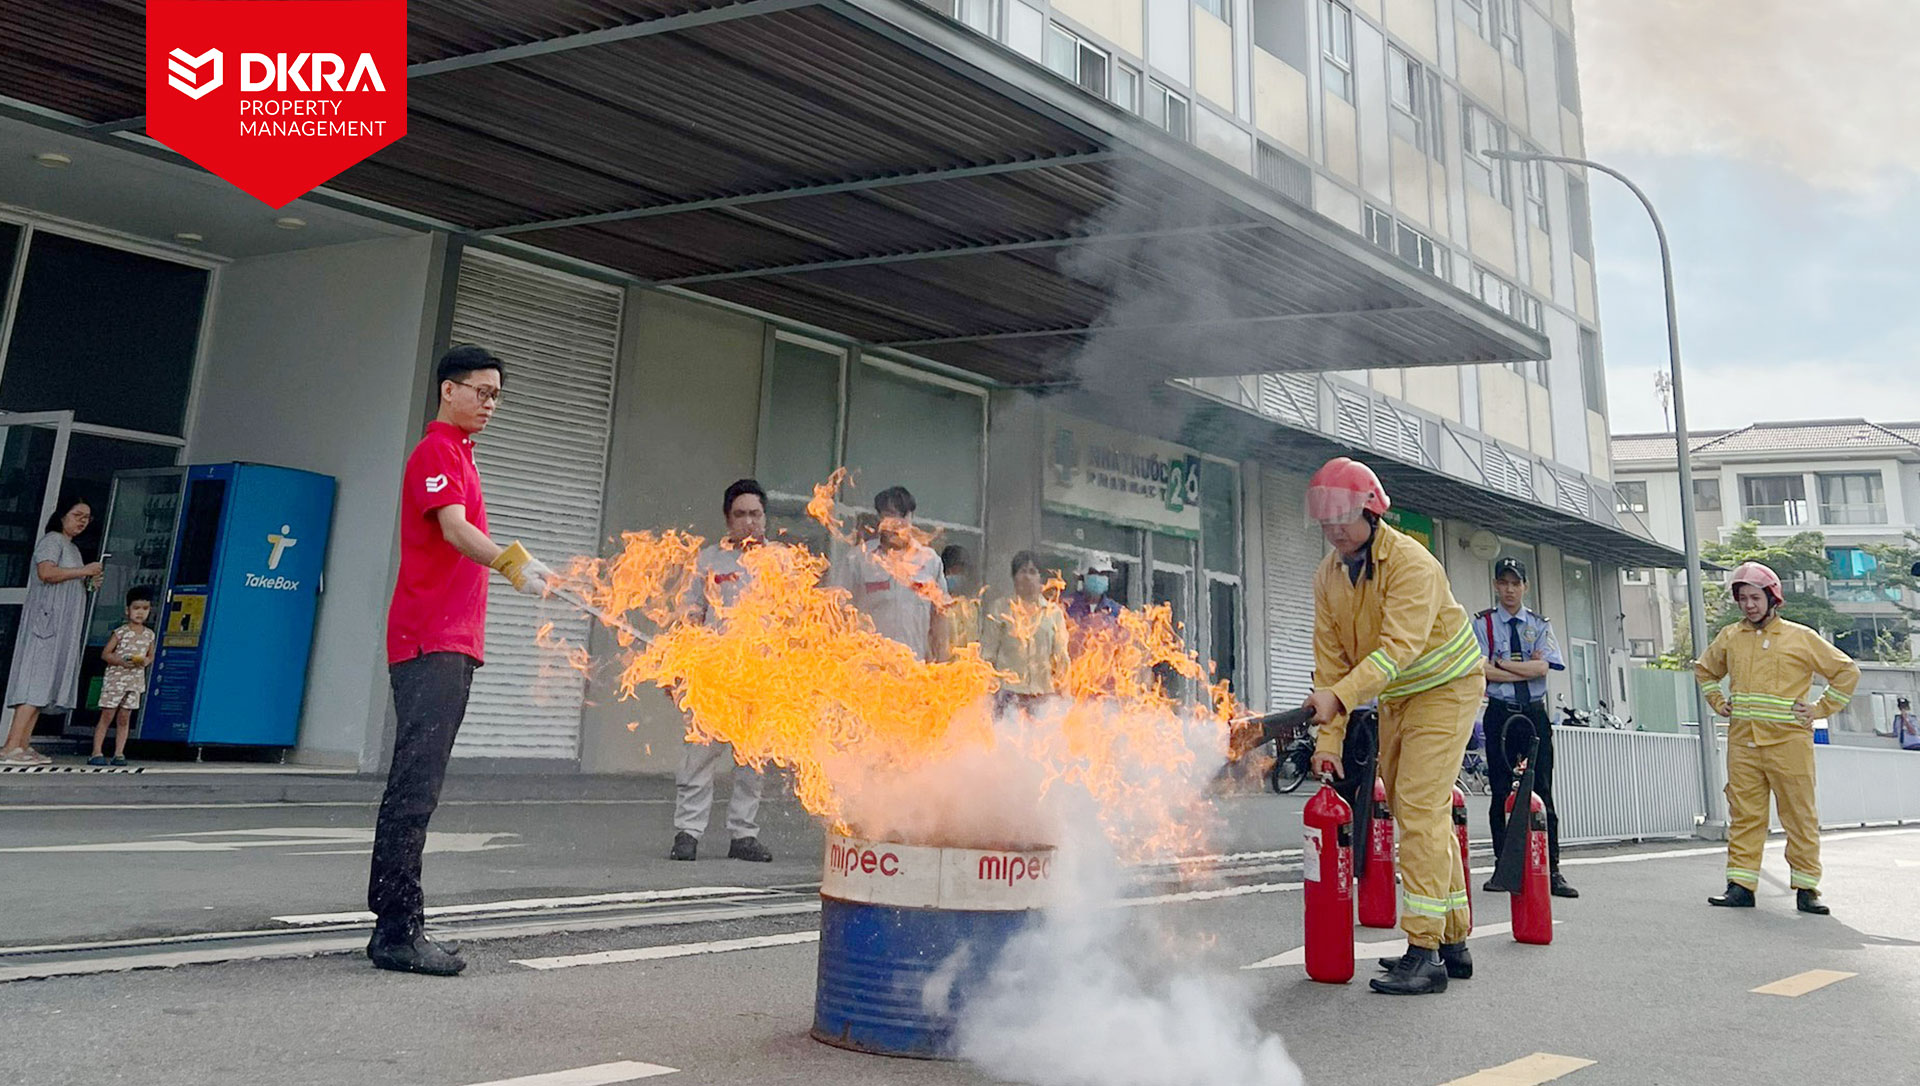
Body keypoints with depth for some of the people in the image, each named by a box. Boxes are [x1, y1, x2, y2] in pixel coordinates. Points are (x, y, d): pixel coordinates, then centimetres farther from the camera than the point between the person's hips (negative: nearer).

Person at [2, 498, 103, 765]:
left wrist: (88, 583, 12)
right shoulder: (52, 540, -3)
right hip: (47, 619, -9)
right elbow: (46, 572, -20)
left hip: (63, 627, 9)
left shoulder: (73, 549, 25)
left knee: (44, 685, 3)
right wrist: (83, 571, -12)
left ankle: (23, 745, 1)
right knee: (36, 682, -16)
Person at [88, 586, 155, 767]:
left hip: (135, 681, 4)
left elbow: (151, 655, 16)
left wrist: (146, 661, -7)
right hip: (116, 679, -4)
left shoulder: (149, 635, 6)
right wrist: (122, 661, -19)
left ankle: (119, 754, 10)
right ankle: (97, 753, 2)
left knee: (124, 718, 7)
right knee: (107, 716, -2)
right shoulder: (120, 633, -6)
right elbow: (105, 654, -4)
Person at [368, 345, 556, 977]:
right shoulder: (436, 451, -5)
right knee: (415, 789, -11)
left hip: (451, 645, 10)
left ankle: (392, 928, 15)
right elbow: (454, 530, -21)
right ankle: (399, 933, -9)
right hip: (430, 645, -10)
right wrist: (511, 560, -39)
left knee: (415, 788, 10)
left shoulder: (458, 455, 25)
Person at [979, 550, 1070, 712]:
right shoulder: (1000, 610, 8)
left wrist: (1065, 697, 8)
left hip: (1044, 690, 1)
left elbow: (1061, 655, 13)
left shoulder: (1054, 612, 12)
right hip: (1008, 688, -1)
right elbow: (987, 653, 8)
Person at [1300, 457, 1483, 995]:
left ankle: (1425, 952, -11)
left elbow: (1399, 647, -36)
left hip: (1445, 687, -8)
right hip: (1395, 698, 8)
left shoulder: (1411, 563, -25)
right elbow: (1330, 661, -6)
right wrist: (1328, 739, -14)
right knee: (1422, 814, 12)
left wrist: (1339, 696, -49)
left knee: (1420, 810, -16)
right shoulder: (1328, 577, -4)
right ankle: (1453, 943, 24)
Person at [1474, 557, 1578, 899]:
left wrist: (1502, 664, -8)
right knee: (1501, 793, 3)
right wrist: (1526, 670, -7)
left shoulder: (1539, 624, 10)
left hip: (1535, 714, 1)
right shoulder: (1482, 623, 3)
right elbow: (1483, 670, -10)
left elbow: (1542, 667, -7)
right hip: (1500, 714, -1)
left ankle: (1551, 871, 2)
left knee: (1542, 792, -1)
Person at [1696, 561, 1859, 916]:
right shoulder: (1730, 638, 11)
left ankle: (1806, 888, 10)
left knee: (1800, 816, 1)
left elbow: (1847, 671, 8)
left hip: (1788, 742, -3)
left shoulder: (1801, 638, 2)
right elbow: (1704, 670, 29)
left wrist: (1820, 710, 2)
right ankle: (1740, 884, 5)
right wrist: (1719, 703, 16)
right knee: (1743, 816, 3)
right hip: (1742, 743, 3)